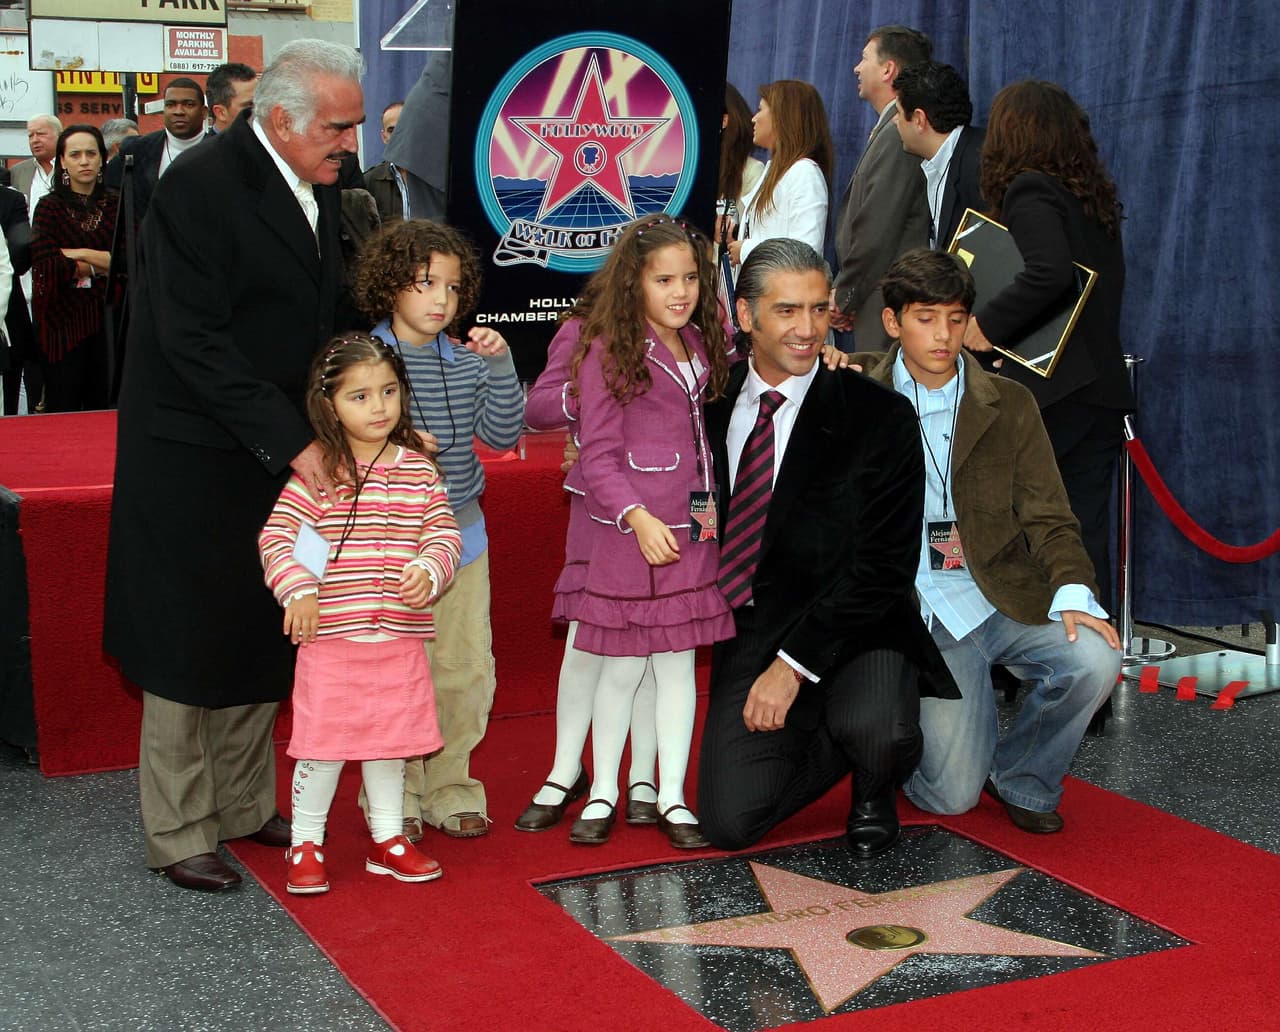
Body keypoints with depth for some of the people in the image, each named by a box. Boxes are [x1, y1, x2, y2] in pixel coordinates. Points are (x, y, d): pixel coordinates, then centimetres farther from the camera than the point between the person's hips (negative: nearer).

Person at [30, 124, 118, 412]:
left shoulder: (117, 204, 6)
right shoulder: (50, 207, 2)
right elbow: (45, 265, -9)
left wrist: (80, 254, -9)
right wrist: (102, 266, -5)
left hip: (108, 320, 2)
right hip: (63, 321, -2)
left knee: (103, 409, 5)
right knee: (63, 410, 1)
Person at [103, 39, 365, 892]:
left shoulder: (321, 187, 5)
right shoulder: (201, 186, -19)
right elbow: (193, 341, -23)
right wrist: (293, 441, -25)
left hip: (281, 453, 8)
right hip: (196, 461, -7)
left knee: (264, 639, 15)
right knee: (189, 646, 3)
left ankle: (245, 807, 31)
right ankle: (179, 835, 16)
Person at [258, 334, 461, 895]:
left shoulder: (420, 471, 3)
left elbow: (444, 533, 3)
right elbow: (277, 536, -9)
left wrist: (428, 572, -16)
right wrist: (298, 590, -21)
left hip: (400, 637, 3)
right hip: (330, 637, -3)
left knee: (391, 740, 14)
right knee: (323, 742, 3)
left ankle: (387, 839, 30)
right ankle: (305, 845, 21)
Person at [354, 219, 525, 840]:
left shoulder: (468, 360, 4)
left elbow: (502, 434, -1)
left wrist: (500, 364, -11)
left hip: (461, 533, 4)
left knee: (466, 668, 6)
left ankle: (448, 786, 22)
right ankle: (395, 794, 18)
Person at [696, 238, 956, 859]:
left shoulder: (880, 417, -7)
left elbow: (882, 568, -11)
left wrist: (793, 665, -17)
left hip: (852, 628, -3)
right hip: (748, 633, 3)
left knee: (873, 731, -34)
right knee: (730, 822, -12)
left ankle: (872, 795, 5)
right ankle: (845, 740, 19)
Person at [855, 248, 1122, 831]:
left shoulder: (1009, 405, 8)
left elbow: (1047, 518, 3)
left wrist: (1072, 592, -17)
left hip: (1004, 598, 2)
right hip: (918, 610, -2)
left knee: (1094, 661, -28)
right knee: (949, 794, -13)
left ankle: (1020, 778, 2)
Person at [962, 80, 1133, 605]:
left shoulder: (1029, 190, -9)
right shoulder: (1093, 193, 16)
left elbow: (1051, 271, -26)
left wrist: (987, 322, -16)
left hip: (1049, 391, -8)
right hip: (1102, 390, 8)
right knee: (1087, 537, 9)